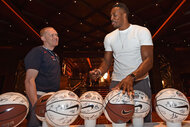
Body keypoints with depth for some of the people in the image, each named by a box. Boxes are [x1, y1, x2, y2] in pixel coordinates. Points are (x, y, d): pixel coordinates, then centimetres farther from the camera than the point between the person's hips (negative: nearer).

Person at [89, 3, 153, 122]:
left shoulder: (142, 31, -4)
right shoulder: (109, 37, 8)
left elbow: (148, 60, -15)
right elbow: (107, 61, 10)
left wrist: (131, 77, -31)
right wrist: (99, 71, -12)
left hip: (140, 81, -2)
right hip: (117, 82, 3)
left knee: (144, 119, 8)